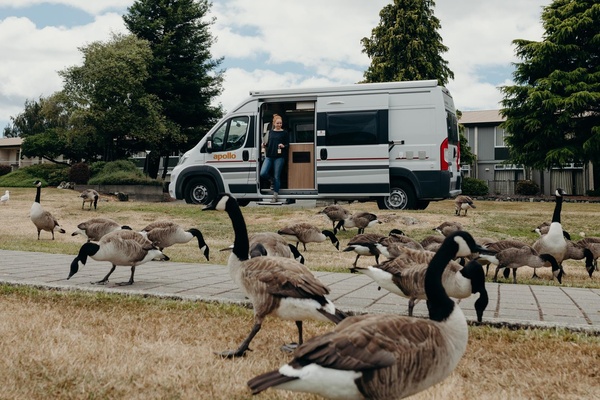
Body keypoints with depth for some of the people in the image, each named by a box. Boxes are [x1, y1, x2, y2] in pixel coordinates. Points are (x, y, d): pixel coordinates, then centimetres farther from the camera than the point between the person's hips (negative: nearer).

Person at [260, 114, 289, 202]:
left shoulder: (284, 133, 2)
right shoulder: (271, 132, 14)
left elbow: (287, 145, 2)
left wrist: (283, 146, -19)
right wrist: (265, 145, 2)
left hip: (279, 157, -4)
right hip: (269, 156, 4)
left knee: (277, 176, -3)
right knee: (263, 173, -11)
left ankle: (275, 196, 5)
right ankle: (273, 180, 22)